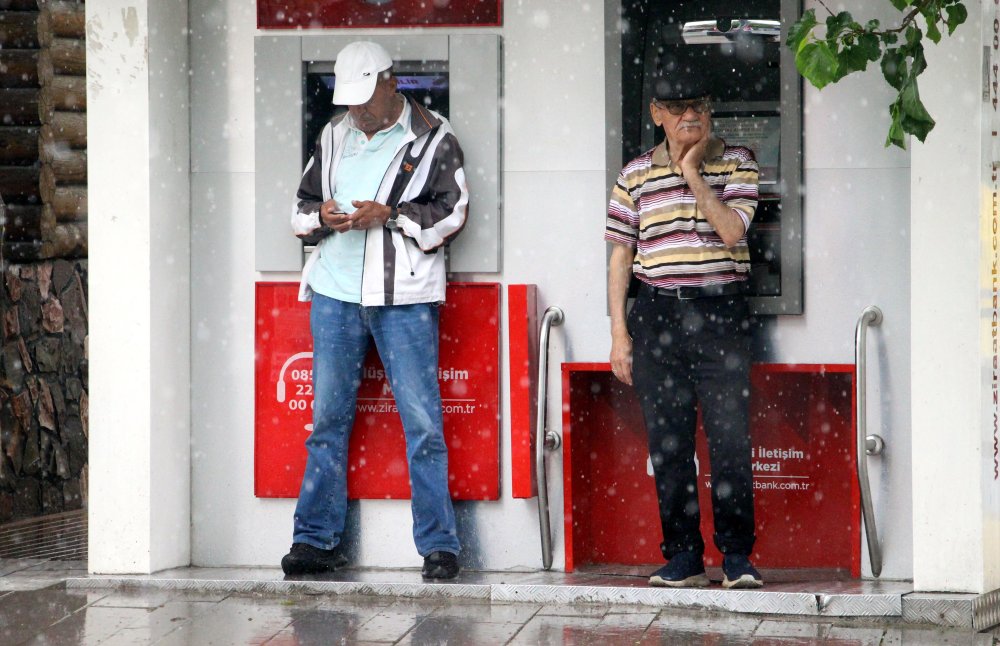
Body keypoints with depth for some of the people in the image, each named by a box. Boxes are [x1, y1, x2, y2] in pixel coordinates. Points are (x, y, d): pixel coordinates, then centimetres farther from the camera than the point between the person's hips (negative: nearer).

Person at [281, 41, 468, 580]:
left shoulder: (431, 138, 1)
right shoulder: (333, 136, 14)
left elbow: (452, 212, -3)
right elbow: (302, 205, 20)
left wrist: (389, 216, -15)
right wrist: (322, 216, -3)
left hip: (403, 298, -4)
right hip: (335, 292, 4)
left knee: (422, 422, -5)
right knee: (329, 418, 6)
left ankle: (438, 545, 0)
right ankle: (315, 539, 12)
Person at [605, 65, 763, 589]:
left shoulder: (737, 164, 5)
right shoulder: (636, 175, 9)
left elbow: (731, 231, -10)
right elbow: (620, 255, 10)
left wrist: (692, 171, -9)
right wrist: (619, 332, 4)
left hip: (720, 314, -2)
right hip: (657, 313, 2)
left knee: (730, 438, -8)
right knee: (667, 443, 3)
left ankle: (737, 557, 0)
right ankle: (682, 558, 11)